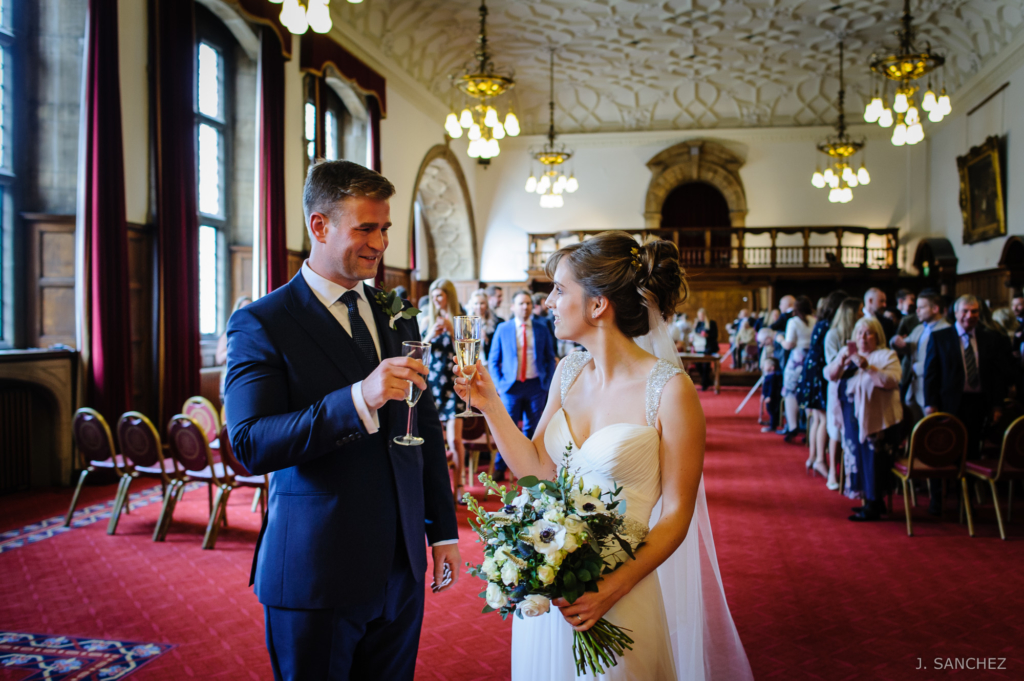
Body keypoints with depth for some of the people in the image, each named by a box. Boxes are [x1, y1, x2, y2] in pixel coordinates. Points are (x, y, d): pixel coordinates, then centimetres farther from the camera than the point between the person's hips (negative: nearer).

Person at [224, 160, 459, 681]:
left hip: (400, 569, 5)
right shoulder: (261, 324, -9)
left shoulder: (395, 318, 9)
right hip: (315, 574, -5)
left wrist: (443, 530, 13)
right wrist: (358, 399, -32)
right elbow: (250, 444, -21)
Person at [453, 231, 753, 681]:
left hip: (617, 594, -6)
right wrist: (490, 405, -5)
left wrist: (615, 588, -22)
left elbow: (676, 512, -14)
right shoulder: (568, 372, 2)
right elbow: (537, 467, 3)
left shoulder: (669, 390, -17)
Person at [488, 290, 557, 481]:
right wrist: (499, 383, -5)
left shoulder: (542, 329, 6)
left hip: (536, 386, 2)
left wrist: (548, 382, 0)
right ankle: (500, 469, 10)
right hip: (511, 386, -1)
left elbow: (550, 358, 10)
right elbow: (494, 360, 5)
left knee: (532, 429, 8)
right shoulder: (503, 329, 2)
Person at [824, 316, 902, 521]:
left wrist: (867, 366, -26)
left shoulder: (887, 355, -2)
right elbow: (830, 375, 4)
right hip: (852, 417, 6)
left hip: (875, 418, -6)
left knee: (872, 461, -5)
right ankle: (869, 501, 20)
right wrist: (841, 358, -13)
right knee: (857, 456, 9)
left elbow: (892, 381, -19)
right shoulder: (850, 355, 17)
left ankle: (874, 505, 3)